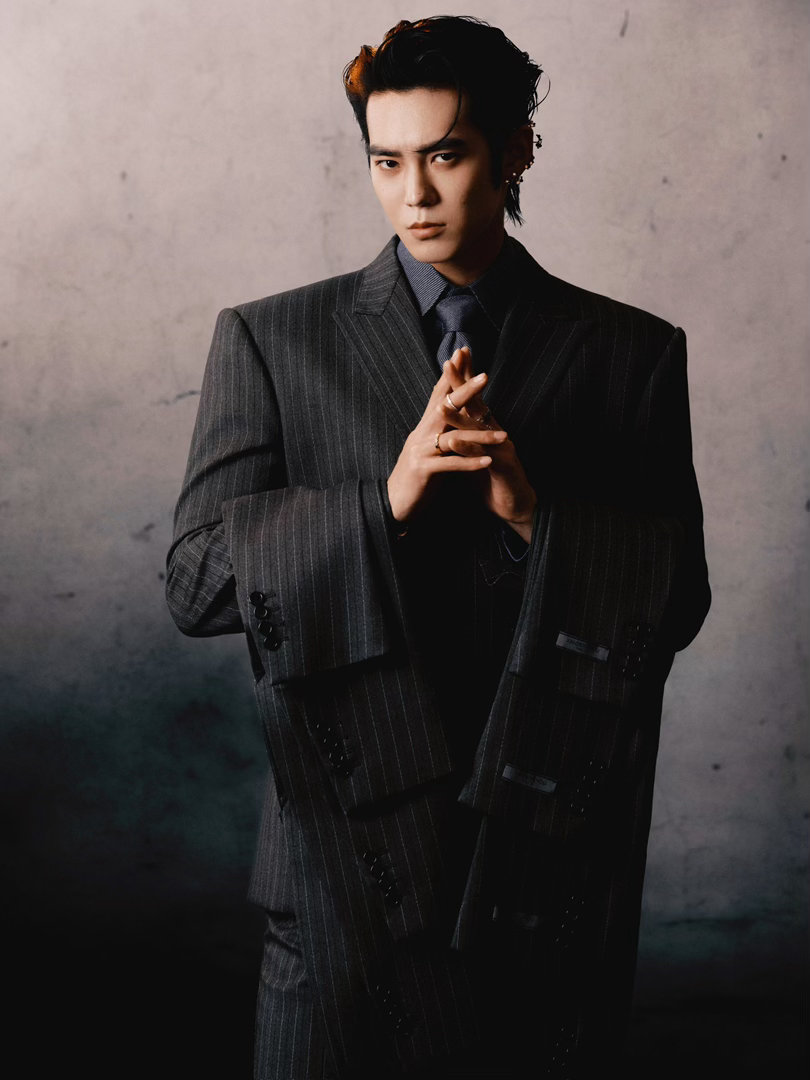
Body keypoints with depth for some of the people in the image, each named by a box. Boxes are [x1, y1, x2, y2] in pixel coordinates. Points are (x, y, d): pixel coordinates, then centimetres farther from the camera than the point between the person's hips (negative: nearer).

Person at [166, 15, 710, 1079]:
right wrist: (384, 499, -18)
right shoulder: (272, 341, 2)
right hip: (352, 845, -1)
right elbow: (196, 581, -4)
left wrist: (534, 511, -16)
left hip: (556, 845, 1)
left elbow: (676, 601, 2)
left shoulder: (633, 353, 4)